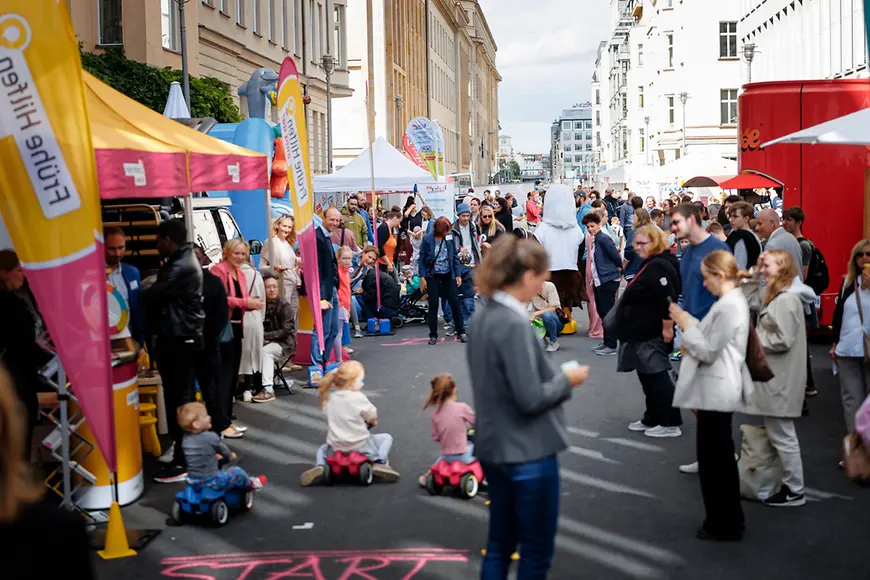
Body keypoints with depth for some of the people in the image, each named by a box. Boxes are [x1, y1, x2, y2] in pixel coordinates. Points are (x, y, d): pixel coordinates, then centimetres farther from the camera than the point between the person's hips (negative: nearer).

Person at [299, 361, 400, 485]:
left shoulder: (329, 397, -3)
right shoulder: (358, 398, -16)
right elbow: (373, 417, -4)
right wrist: (372, 421, 21)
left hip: (336, 447, 4)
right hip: (360, 446, -3)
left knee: (322, 449, 35)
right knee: (386, 437, 19)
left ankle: (319, 466, 3)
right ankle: (380, 463, -4)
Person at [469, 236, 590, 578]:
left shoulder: (485, 317, 6)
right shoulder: (515, 323, -22)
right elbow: (530, 399, -24)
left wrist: (555, 378, 10)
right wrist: (566, 380, -8)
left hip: (495, 448, 9)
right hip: (527, 453, -9)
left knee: (500, 543, 17)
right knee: (538, 550, 6)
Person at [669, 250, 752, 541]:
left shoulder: (729, 307, -21)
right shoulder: (732, 301, 11)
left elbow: (709, 352, -21)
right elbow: (711, 337, 13)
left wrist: (686, 326, -12)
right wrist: (688, 321, 3)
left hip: (717, 391, -11)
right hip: (718, 389, 11)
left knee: (714, 460, 0)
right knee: (720, 458, 19)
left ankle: (723, 524, 11)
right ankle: (729, 520, 30)